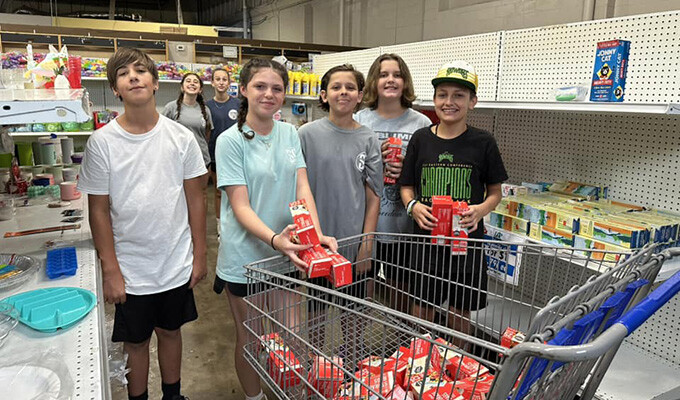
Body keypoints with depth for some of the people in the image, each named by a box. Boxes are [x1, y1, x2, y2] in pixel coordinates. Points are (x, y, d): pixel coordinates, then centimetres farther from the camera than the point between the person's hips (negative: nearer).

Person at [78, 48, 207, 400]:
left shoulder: (181, 137, -5)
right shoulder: (102, 142, -8)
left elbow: (194, 199, 1)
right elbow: (99, 210, -5)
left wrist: (200, 256, 1)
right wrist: (110, 271, -7)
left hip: (177, 265, 2)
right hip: (130, 270, -1)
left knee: (171, 330, 19)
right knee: (135, 340, 14)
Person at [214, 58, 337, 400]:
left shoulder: (290, 134, 3)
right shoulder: (230, 141, -11)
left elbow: (302, 188, -4)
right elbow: (240, 206, -16)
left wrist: (316, 234, -19)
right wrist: (273, 239, -33)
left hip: (287, 253, 4)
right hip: (245, 255, -3)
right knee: (249, 339, 14)